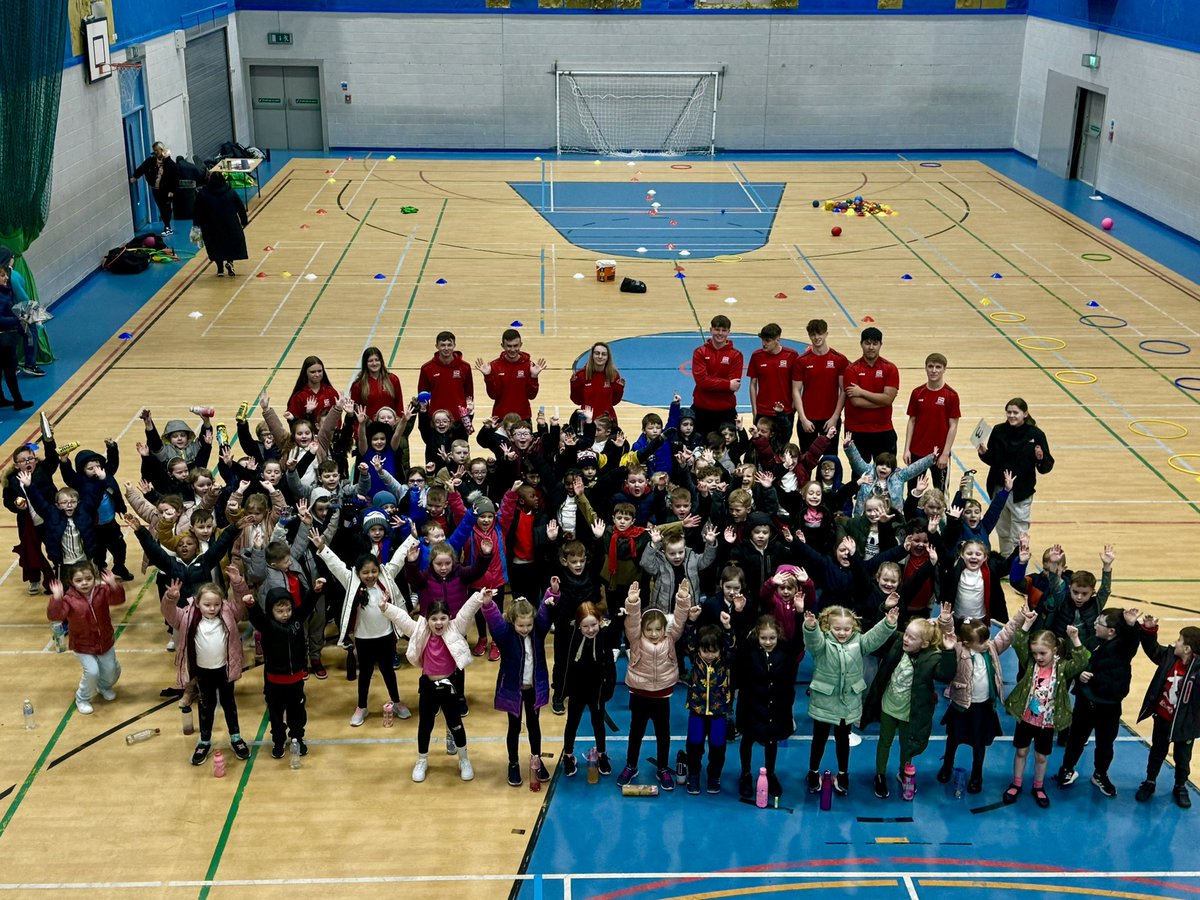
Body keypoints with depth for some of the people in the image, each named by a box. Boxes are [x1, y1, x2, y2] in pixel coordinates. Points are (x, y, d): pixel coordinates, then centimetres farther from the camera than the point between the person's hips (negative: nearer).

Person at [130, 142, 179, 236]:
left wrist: (172, 190, -14)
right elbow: (142, 168, -2)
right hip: (156, 189, 4)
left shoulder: (169, 162, -14)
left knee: (166, 208, 1)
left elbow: (175, 177, -13)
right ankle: (167, 227, 15)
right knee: (161, 208, 8)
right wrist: (135, 177, -9)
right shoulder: (151, 159, -3)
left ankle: (167, 227, 9)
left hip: (166, 190, -4)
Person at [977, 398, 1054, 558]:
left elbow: (1046, 467, -8)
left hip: (1021, 492, -3)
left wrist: (1041, 458, -28)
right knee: (1002, 532, 19)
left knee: (1019, 537, 1)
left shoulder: (1035, 434, -11)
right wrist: (983, 453, -15)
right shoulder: (998, 431, -2)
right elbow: (991, 460, 5)